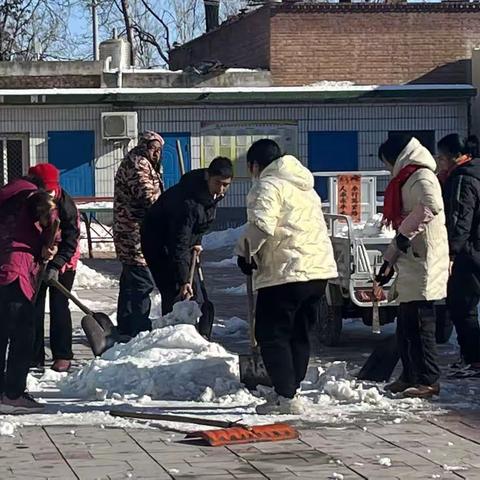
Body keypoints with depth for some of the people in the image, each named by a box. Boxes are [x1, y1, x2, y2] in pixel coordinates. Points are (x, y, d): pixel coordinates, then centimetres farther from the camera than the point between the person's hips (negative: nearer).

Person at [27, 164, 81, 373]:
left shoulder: (66, 204, -19)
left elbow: (71, 241, -17)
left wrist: (56, 265, -25)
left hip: (63, 262, -3)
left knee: (59, 306, -6)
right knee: (34, 308, 1)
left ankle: (63, 356, 0)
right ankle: (35, 356, 7)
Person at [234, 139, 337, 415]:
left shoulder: (267, 185, -7)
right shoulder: (305, 186, 22)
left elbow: (262, 225, -21)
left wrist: (245, 252, -6)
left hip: (286, 271, -9)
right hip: (320, 269, 9)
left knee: (272, 334, -2)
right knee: (300, 334, 16)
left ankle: (286, 397, -8)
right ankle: (292, 390, 19)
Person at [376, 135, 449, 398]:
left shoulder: (422, 177, -10)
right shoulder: (407, 179, 22)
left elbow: (431, 205, -32)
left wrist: (406, 233, -26)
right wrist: (389, 259, 23)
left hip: (423, 264, -10)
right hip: (410, 266, 10)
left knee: (419, 324, -9)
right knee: (406, 325, 14)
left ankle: (429, 381, -6)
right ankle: (410, 376, 22)